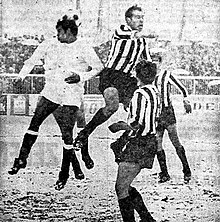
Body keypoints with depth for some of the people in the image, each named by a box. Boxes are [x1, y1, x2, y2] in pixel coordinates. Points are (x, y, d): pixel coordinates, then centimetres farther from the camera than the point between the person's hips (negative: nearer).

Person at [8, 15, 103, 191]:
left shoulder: (83, 49, -6)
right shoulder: (49, 45, 3)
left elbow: (98, 66, 2)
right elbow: (32, 61, 11)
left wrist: (81, 77, -12)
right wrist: (20, 77, 3)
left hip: (72, 95, -3)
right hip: (51, 91, 4)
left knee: (66, 133, -5)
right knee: (35, 122, -3)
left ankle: (64, 172, 7)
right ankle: (22, 158, 10)